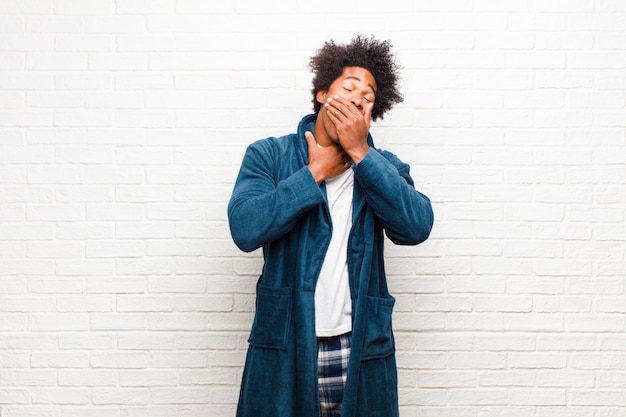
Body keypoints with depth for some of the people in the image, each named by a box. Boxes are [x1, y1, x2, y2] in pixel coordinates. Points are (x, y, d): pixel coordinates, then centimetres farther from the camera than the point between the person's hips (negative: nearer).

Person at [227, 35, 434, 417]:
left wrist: (360, 153, -13)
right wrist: (315, 172, -10)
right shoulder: (269, 155, 1)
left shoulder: (383, 167, 7)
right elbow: (245, 228, -15)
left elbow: (417, 227, -12)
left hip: (361, 350, 2)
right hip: (283, 349, -1)